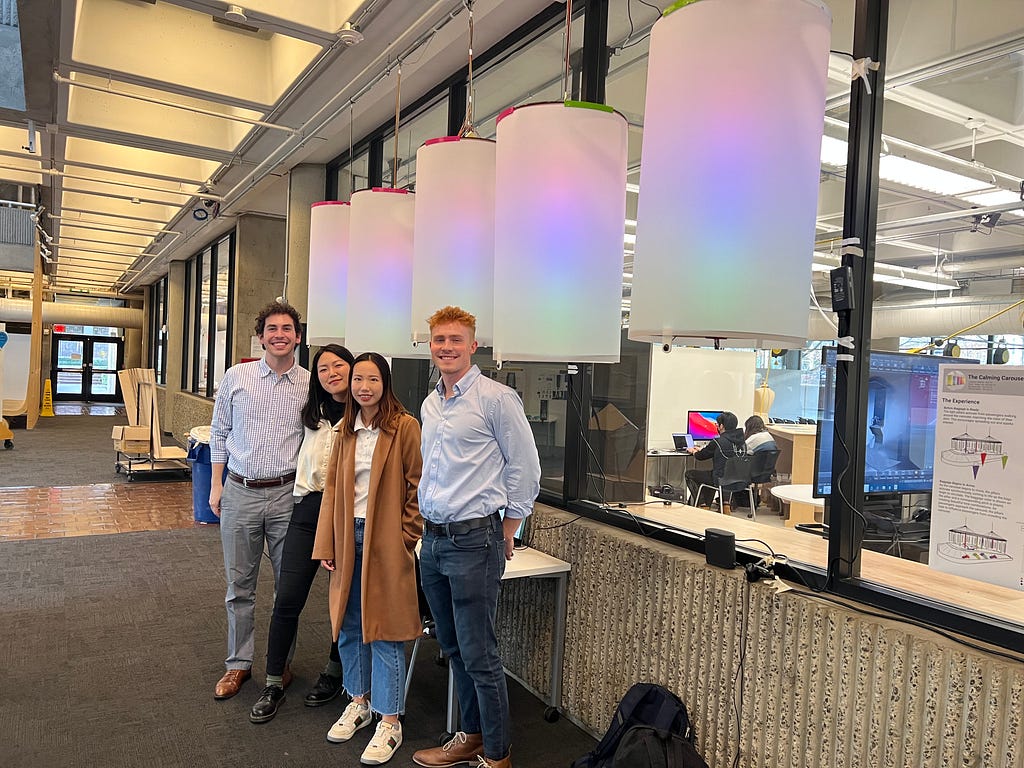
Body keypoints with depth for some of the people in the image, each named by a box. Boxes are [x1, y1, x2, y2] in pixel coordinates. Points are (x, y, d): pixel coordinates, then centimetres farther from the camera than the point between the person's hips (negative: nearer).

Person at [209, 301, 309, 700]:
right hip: (240, 491, 1)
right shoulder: (236, 376, 1)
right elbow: (219, 432, 9)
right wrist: (216, 484, 6)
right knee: (239, 585, 11)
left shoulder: (310, 385, -1)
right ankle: (239, 663, 27)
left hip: (287, 494, 0)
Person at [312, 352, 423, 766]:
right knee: (349, 624, 15)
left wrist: (406, 536, -12)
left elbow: (417, 485, -9)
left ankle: (389, 722, 17)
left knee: (383, 628, 2)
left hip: (386, 541, -6)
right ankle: (359, 702, 35)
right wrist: (327, 545, 5)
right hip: (349, 536, 6)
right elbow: (333, 486, 9)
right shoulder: (347, 429, 8)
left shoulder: (405, 426, -10)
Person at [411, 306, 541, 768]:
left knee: (479, 655, 0)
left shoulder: (496, 398, -10)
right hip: (433, 539, 8)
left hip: (474, 539, -7)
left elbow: (525, 470, -8)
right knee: (453, 649, 18)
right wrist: (428, 527, 16)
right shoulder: (430, 405, 12)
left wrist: (505, 534, -4)